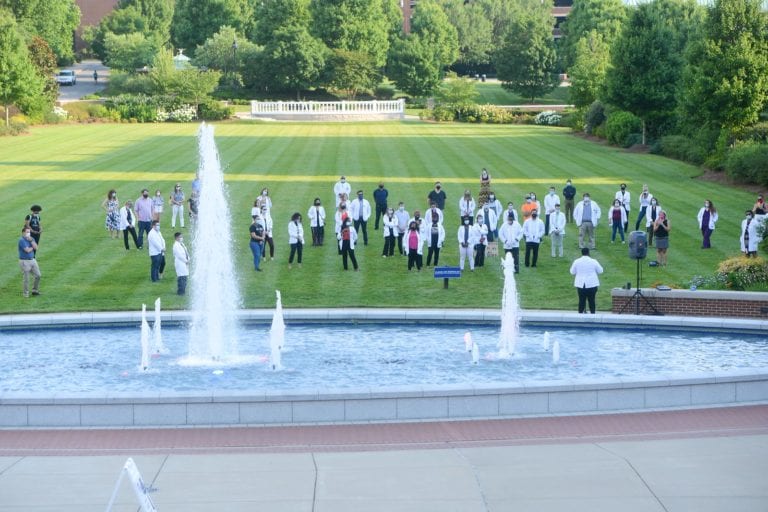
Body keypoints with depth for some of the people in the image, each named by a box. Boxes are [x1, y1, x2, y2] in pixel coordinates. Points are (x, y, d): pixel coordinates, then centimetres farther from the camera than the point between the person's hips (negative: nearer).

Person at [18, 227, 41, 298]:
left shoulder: (31, 239, 8)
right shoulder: (21, 240, -14)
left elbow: (36, 248, -5)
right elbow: (27, 250, -20)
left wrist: (31, 241, -15)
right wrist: (32, 247, -1)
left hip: (32, 260, 7)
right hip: (24, 261, -7)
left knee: (37, 275, 10)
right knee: (26, 279, -1)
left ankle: (34, 290, 24)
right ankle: (26, 294, 10)